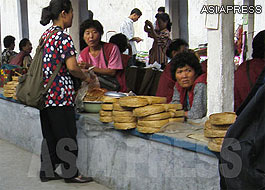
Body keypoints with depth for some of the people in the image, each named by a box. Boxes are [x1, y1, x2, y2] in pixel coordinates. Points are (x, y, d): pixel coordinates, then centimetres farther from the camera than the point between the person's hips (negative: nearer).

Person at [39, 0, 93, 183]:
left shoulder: (45, 35, 13)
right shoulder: (64, 37, -14)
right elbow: (72, 67, -20)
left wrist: (78, 67, 18)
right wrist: (86, 77, -2)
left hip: (45, 92, 9)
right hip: (60, 92, -9)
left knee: (49, 134, 15)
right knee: (66, 134, 2)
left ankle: (47, 171, 22)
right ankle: (70, 173, 12)